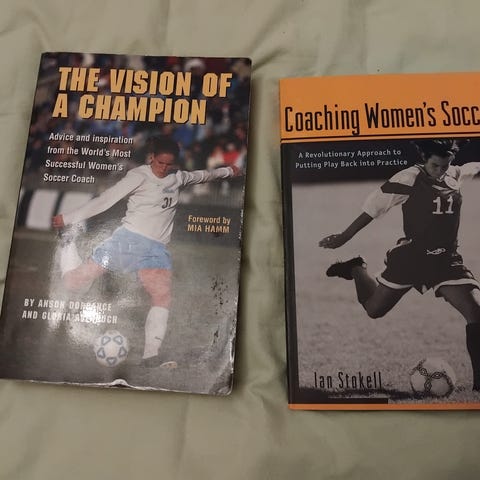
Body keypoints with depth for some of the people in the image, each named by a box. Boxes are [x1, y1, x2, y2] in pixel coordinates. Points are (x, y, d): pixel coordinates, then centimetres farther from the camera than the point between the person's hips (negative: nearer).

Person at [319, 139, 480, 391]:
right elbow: (372, 208, -10)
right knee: (373, 309, 10)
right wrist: (343, 237, -8)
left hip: (446, 261, 3)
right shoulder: (407, 179, -14)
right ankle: (356, 269, 39)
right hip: (410, 256, -3)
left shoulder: (458, 176, 1)